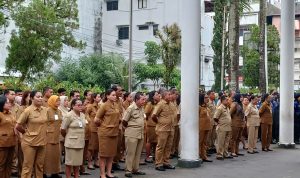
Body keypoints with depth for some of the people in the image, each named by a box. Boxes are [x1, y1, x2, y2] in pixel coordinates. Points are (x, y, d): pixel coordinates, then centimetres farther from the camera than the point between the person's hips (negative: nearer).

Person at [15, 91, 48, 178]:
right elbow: (18, 126, -10)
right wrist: (26, 132, 2)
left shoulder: (45, 110, 3)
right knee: (28, 166, 2)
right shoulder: (28, 110, -12)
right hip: (30, 142, -5)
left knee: (40, 166, 14)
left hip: (42, 142, 5)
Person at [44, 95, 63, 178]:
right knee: (47, 154, -5)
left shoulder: (59, 111, 13)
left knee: (56, 154, 8)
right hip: (48, 136, -7)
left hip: (56, 136, 7)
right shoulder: (47, 111, -8)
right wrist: (46, 130, -10)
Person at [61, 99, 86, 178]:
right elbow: (63, 129, -9)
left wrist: (81, 137, 14)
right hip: (71, 143, -6)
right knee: (69, 162, 4)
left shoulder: (82, 115, 7)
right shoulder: (69, 115, -12)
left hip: (80, 142, 6)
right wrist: (68, 137, 5)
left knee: (78, 162, 13)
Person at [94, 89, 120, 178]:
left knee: (112, 153, 12)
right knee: (104, 153, 2)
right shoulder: (104, 105, -12)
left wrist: (115, 125, 12)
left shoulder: (116, 105, 6)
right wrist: (103, 125, 4)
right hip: (105, 132, -6)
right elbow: (97, 119, -8)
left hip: (114, 132, 6)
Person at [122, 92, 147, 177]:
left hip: (140, 133, 7)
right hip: (132, 134, -7)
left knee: (138, 153, 12)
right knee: (130, 153, -2)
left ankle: (135, 169, 21)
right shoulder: (131, 108, -14)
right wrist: (129, 128, 5)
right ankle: (128, 170, 4)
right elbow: (124, 121, -10)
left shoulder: (142, 108, 8)